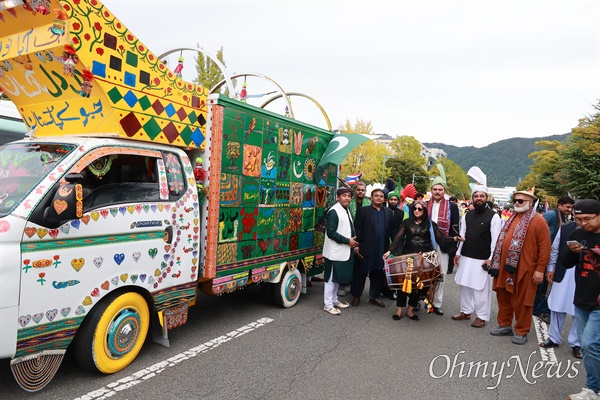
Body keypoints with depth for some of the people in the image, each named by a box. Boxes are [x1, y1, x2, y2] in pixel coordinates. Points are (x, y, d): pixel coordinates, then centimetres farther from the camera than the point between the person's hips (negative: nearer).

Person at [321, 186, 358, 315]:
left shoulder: (346, 210, 12)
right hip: (335, 251, -9)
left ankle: (334, 300, 30)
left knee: (337, 277, 18)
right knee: (331, 278, 0)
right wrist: (347, 241, -18)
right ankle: (328, 305, 9)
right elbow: (331, 232, -22)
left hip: (344, 251, 9)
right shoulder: (334, 211, -16)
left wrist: (352, 241, 7)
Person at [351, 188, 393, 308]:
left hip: (382, 249, 3)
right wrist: (356, 245, -10)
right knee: (361, 272, 6)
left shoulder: (388, 212, 11)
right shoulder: (364, 210, 1)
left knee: (378, 273, 11)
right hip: (366, 248, -3)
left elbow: (391, 230, 10)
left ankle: (374, 296, 25)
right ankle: (356, 296, 19)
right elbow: (357, 228, -4)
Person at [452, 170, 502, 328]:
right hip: (466, 257, 6)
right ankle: (466, 311, 27)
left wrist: (491, 258, -13)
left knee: (481, 288, 1)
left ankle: (482, 316, 13)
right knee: (465, 285, 13)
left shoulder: (493, 217, -7)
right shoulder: (467, 216, 9)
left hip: (482, 260, -5)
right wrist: (458, 253, 9)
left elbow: (495, 240, -9)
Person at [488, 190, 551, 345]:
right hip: (505, 266, 7)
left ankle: (521, 331, 18)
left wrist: (540, 270, -14)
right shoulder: (512, 218, 14)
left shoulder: (538, 221, -8)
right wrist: (497, 262, 16)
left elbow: (545, 248, -12)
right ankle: (504, 325, 30)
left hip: (524, 269, -7)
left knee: (522, 301, 4)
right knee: (503, 297, 15)